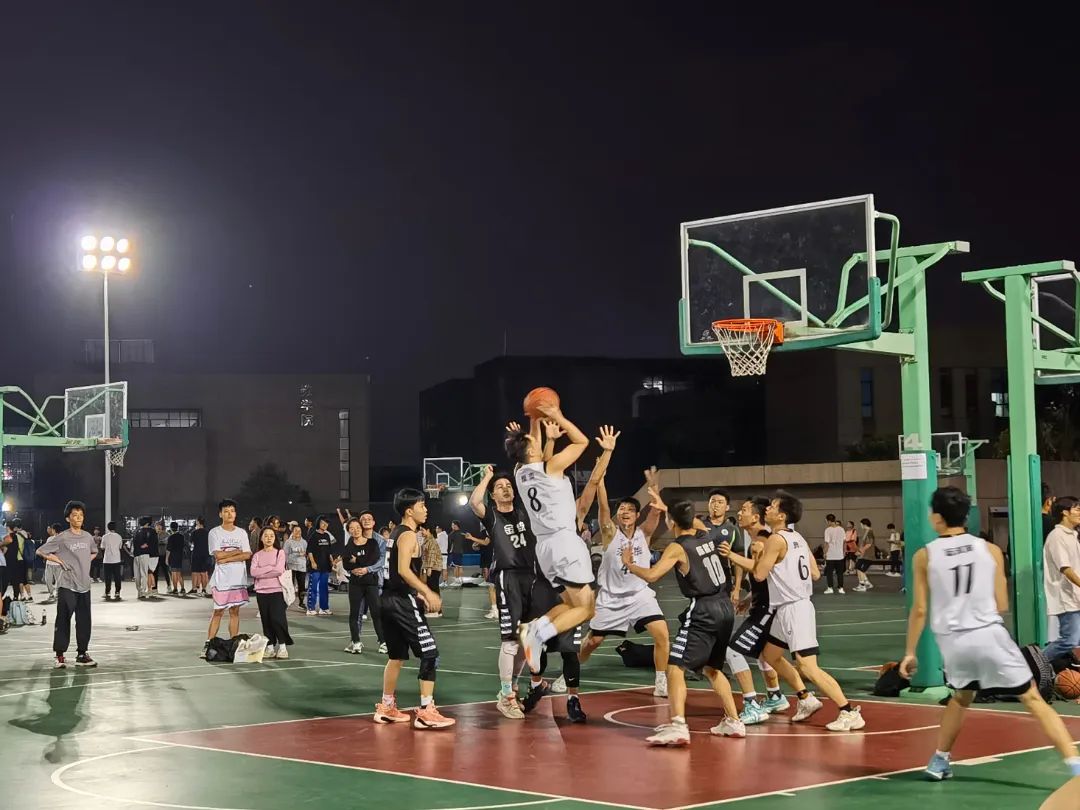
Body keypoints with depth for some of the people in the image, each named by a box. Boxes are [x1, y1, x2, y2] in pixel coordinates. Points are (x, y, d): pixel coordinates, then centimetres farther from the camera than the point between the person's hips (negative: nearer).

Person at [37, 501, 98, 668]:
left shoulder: (88, 537, 10)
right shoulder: (61, 538, -6)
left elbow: (94, 552, 29)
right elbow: (40, 552, -2)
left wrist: (87, 561, 11)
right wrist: (58, 560, -8)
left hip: (84, 586, 5)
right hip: (67, 586, -5)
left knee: (84, 622, 6)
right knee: (63, 621, -5)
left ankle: (82, 654, 15)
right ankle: (60, 655, 2)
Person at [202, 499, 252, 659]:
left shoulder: (242, 533, 9)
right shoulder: (215, 532, -1)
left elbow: (247, 555, -3)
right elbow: (218, 555, -12)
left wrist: (226, 558, -12)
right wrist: (237, 552, -4)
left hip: (239, 579, 3)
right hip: (222, 578, -3)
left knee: (235, 611, 6)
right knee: (218, 612, -4)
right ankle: (208, 645, 0)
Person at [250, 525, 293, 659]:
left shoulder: (280, 552, 3)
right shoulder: (257, 555, 10)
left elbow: (279, 570, -12)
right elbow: (253, 572, -6)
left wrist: (262, 572, -8)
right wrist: (270, 568, -10)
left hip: (277, 590, -3)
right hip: (261, 591, 3)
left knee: (277, 618, -10)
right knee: (266, 620, 5)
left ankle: (282, 645, 4)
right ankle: (270, 647, 12)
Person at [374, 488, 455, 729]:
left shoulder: (395, 534, 17)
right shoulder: (408, 535, -12)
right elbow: (404, 570, -24)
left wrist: (418, 594, 23)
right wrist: (428, 592, -23)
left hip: (390, 599, 10)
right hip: (403, 601, -10)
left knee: (397, 656, 19)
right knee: (430, 654, -7)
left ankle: (387, 708, 25)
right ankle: (426, 712, -10)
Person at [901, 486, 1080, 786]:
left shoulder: (924, 556, 2)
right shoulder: (990, 550, 4)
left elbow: (919, 610, 1)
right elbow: (1002, 606, 6)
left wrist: (910, 652, 10)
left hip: (952, 640, 2)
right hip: (989, 635, -2)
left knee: (961, 698, 30)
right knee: (1034, 700, 2)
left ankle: (939, 762, 35)